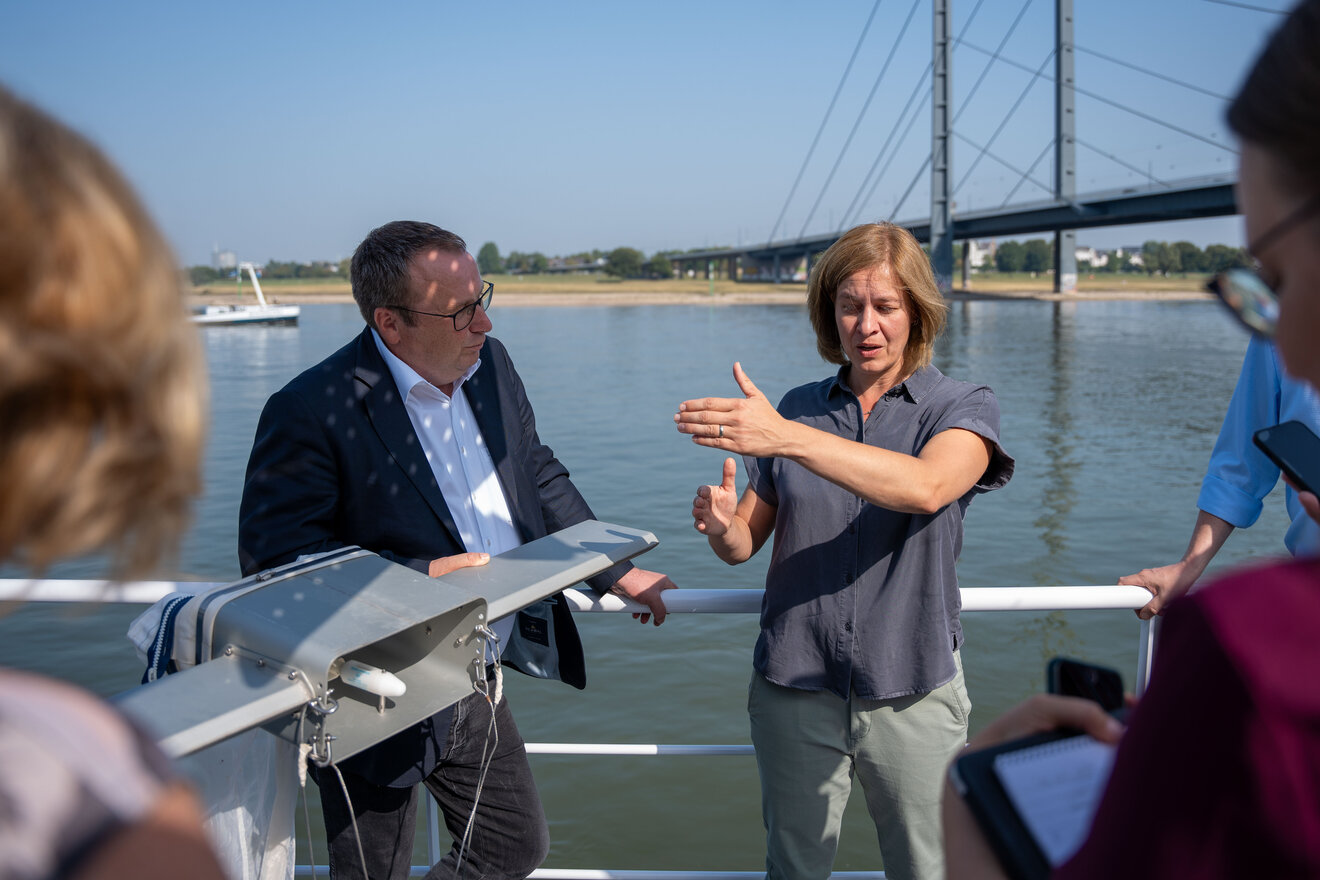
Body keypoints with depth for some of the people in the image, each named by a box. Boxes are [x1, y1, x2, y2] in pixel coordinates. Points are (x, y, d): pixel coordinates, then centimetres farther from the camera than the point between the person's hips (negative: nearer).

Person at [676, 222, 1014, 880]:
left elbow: (926, 487, -26)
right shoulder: (798, 407, 6)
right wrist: (719, 524, -17)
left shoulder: (964, 408, -2)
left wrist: (788, 437, -35)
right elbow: (745, 542, 8)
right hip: (795, 688, 2)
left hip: (912, 695, -2)